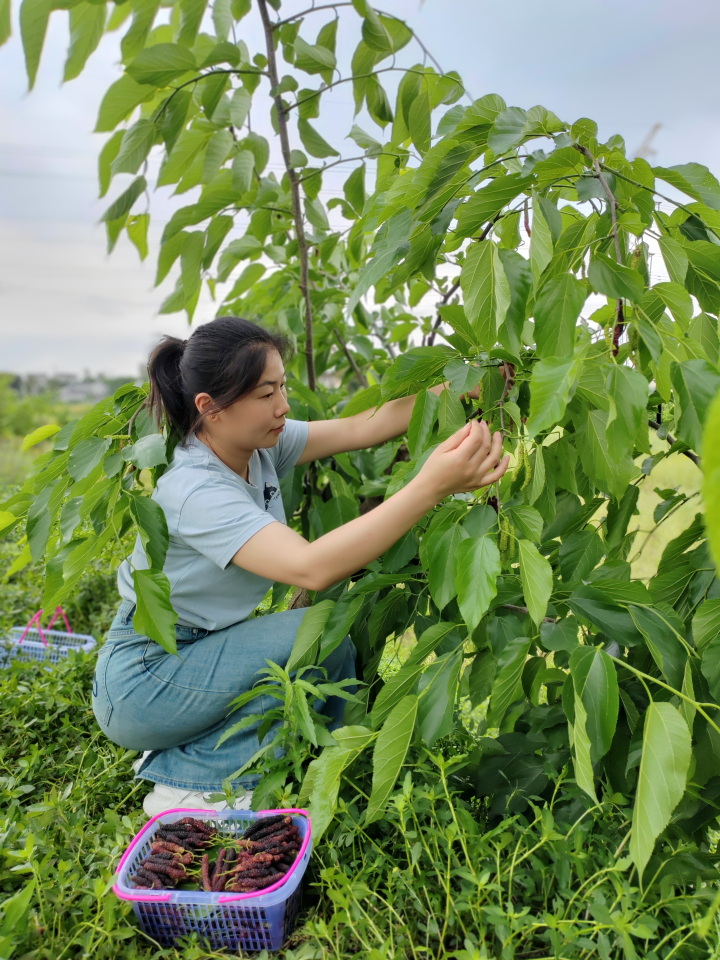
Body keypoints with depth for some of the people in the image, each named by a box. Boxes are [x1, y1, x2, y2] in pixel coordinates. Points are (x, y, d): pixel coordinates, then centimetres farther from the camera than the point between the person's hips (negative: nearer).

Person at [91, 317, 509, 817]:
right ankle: (193, 784, -6)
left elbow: (363, 426, -12)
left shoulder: (261, 446, -7)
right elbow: (311, 567, -44)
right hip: (142, 679, -8)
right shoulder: (195, 490, -31)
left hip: (199, 651, 8)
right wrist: (431, 486, -51)